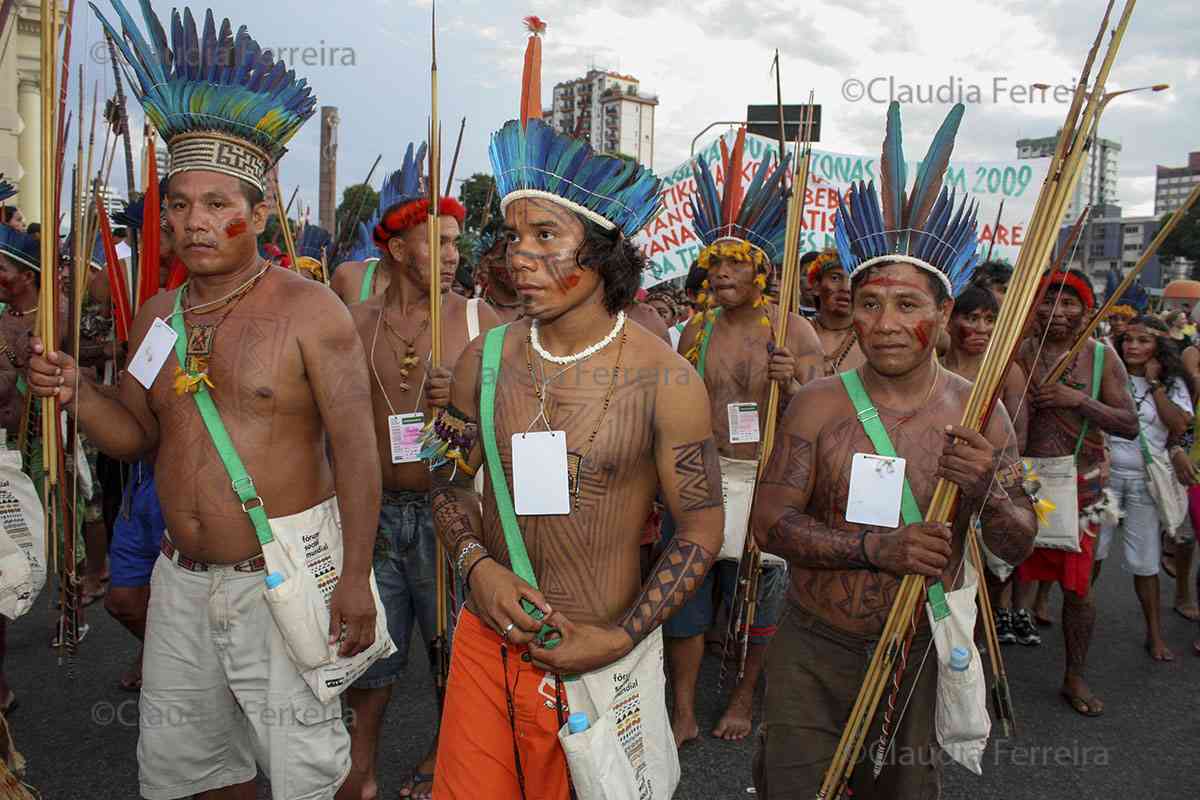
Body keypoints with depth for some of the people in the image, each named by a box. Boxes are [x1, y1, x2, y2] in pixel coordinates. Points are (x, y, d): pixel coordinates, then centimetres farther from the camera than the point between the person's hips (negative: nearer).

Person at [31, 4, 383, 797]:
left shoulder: (310, 310, -12)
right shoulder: (158, 315, 7)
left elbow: (355, 448, -15)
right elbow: (138, 435, 14)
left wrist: (355, 577, -18)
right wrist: (76, 394, -7)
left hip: (284, 578, -6)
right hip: (182, 575, 7)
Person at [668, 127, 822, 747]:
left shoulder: (795, 332, -3)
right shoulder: (696, 329, 5)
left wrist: (789, 384, -24)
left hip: (766, 480, -2)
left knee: (757, 592, 10)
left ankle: (743, 699, 32)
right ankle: (683, 714, 16)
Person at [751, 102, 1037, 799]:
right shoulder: (818, 404, -9)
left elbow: (1019, 547, -3)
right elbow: (771, 522, -13)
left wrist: (988, 491, -25)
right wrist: (879, 547, -25)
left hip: (921, 656, 1)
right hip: (813, 651, -1)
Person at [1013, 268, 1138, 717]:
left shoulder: (1102, 357, -1)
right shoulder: (1018, 353, -1)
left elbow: (1130, 425, -6)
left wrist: (1080, 400, -18)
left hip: (1081, 483, 0)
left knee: (1078, 585, 6)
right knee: (1016, 568, 5)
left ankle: (1075, 677, 23)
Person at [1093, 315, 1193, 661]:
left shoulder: (1172, 384, 4)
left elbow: (1180, 425, -11)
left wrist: (1155, 384, -10)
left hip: (1146, 481, 0)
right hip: (1105, 474, 0)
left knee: (1145, 561, 5)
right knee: (1092, 551, 5)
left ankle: (1155, 634, 18)